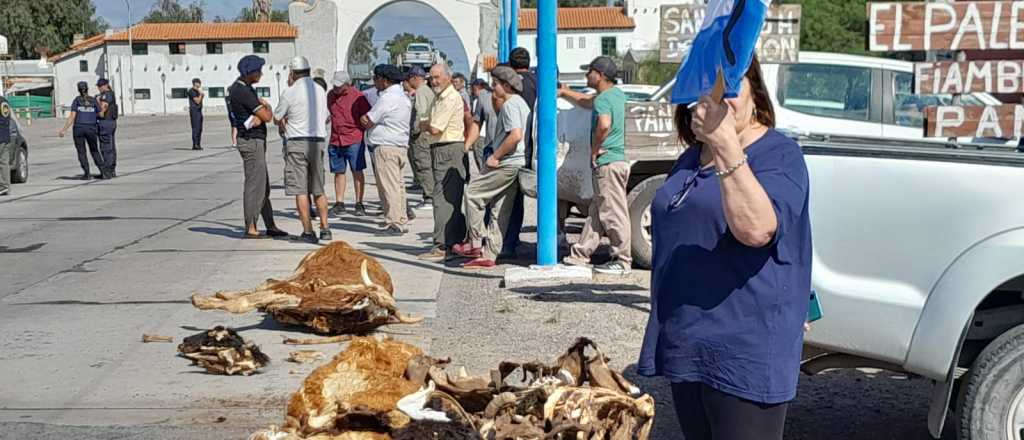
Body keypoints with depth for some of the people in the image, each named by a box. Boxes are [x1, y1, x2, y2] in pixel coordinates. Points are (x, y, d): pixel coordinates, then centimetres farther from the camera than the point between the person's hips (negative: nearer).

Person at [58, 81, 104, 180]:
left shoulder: (77, 100, 0)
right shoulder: (93, 100, 5)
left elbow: (72, 117, -6)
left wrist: (64, 130, -4)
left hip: (78, 128, -2)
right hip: (91, 129, 2)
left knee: (81, 152, 7)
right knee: (94, 151, 15)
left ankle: (87, 173, 0)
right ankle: (103, 172, 6)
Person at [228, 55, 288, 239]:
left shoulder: (246, 89, 14)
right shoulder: (242, 91, -18)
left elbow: (264, 114, 7)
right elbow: (267, 116, -19)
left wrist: (259, 117, -16)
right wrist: (267, 108, 4)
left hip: (257, 141, 10)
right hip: (252, 142, -10)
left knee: (263, 186, 14)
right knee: (255, 185, -7)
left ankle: (271, 226, 20)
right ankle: (250, 229, -3)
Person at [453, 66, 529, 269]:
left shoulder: (510, 104, -13)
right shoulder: (521, 103, 19)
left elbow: (516, 135, -26)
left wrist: (496, 156, -17)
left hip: (507, 163, -10)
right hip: (517, 163, 10)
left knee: (473, 193, -1)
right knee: (500, 212, 9)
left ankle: (475, 243, 2)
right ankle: (489, 255, 12)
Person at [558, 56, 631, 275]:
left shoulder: (603, 99, -14)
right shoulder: (617, 94, 15)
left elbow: (604, 124, -34)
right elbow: (587, 102, 32)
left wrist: (594, 149, -20)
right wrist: (564, 92, 31)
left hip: (608, 163, -10)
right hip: (616, 161, 10)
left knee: (614, 213, -4)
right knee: (597, 212, 14)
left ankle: (622, 261, 1)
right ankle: (580, 255, 21)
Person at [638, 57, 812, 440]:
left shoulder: (779, 154, -9)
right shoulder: (690, 158, 14)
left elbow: (755, 229, -28)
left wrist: (726, 144, -34)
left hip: (744, 354, -8)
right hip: (686, 348, 8)